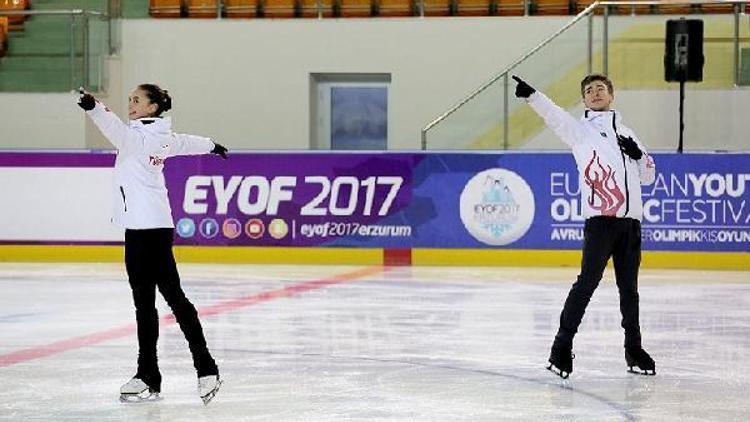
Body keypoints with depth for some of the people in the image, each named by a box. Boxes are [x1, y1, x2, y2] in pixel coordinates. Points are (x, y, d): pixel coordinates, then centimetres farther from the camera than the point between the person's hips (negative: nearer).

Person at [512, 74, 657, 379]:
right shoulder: (580, 129, 9)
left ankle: (634, 348, 20)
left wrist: (639, 155, 3)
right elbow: (554, 116, -10)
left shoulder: (626, 133, 23)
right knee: (588, 281, -11)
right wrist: (531, 96, -28)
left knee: (629, 286, 10)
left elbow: (648, 176, 24)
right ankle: (563, 345, -6)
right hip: (600, 217, -4)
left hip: (631, 220, 4)